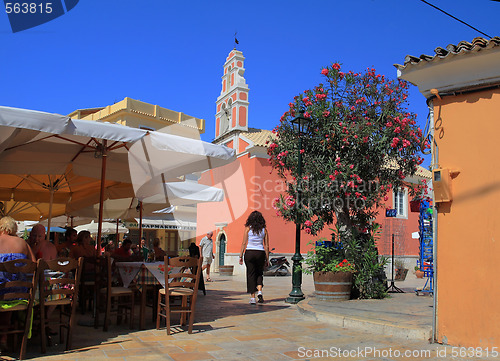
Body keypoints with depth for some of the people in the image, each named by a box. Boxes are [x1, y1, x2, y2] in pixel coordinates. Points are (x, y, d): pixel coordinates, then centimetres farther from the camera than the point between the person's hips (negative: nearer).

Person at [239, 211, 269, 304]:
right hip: (260, 253, 1)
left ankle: (252, 297, 5)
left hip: (249, 253, -1)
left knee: (251, 274, 6)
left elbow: (244, 243, -4)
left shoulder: (248, 228, -1)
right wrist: (267, 259, 8)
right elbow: (266, 246, 3)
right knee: (259, 273, 19)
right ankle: (259, 291, -2)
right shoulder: (264, 230, 3)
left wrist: (241, 256, 1)